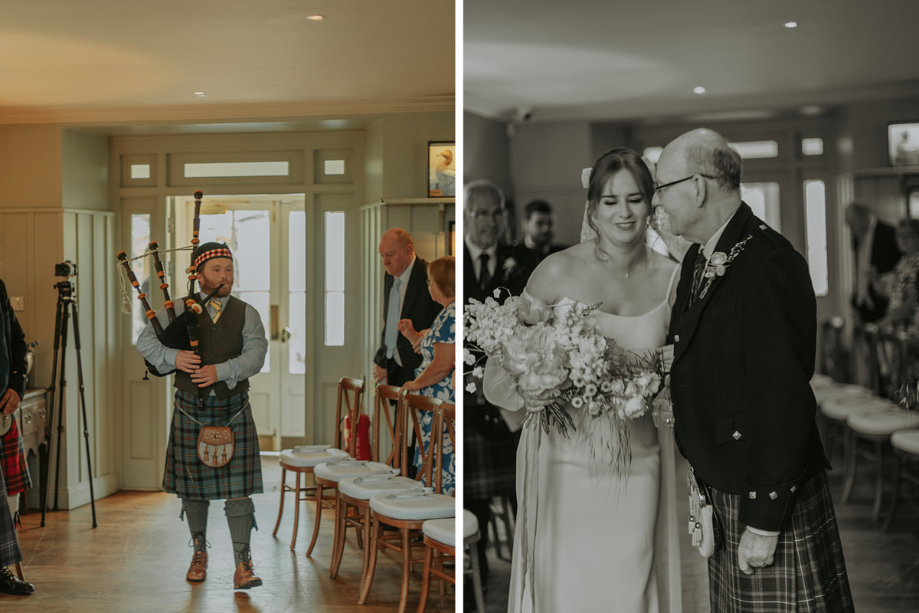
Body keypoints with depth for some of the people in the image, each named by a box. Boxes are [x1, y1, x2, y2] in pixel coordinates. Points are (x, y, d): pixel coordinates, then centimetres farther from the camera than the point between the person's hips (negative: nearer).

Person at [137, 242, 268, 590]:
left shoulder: (246, 314, 3)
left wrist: (220, 371, -25)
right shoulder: (178, 310, 3)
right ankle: (199, 552, 29)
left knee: (237, 488, -5)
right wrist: (172, 357, -21)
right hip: (191, 411, 1)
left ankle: (243, 564, -3)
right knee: (193, 485, 10)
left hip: (233, 411, 0)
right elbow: (145, 342, -2)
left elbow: (255, 356, -10)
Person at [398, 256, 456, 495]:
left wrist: (415, 384, -8)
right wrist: (414, 336, 16)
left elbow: (442, 365, -21)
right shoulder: (449, 313, 16)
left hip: (444, 403, -11)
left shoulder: (451, 315, -18)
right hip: (441, 403, 11)